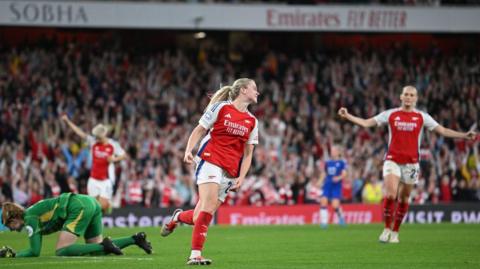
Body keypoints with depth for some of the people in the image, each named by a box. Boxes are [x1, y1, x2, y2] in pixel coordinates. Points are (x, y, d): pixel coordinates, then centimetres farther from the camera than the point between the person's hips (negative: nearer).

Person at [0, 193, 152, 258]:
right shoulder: (34, 214, 22)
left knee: (61, 251, -12)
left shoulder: (30, 219, -3)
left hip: (79, 207, -10)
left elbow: (35, 252, -7)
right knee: (97, 251, 13)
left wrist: (14, 255, 4)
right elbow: (35, 250, 29)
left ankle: (105, 246, -21)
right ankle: (135, 239, 3)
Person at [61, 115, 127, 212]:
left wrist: (114, 159, -17)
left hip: (106, 181, -3)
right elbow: (80, 132, 1)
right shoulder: (93, 142, 2)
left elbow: (124, 156, 3)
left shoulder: (113, 145, -3)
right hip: (93, 180, 3)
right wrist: (67, 121, -2)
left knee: (103, 205, -12)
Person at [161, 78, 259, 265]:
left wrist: (241, 177, 3)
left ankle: (179, 217, 34)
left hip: (230, 172, 5)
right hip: (210, 162, -5)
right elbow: (199, 130, 6)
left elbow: (248, 153, 16)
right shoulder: (220, 108, 2)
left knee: (200, 218, 1)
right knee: (209, 206, -22)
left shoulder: (252, 122, 15)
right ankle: (196, 254, -19)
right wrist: (188, 150, -10)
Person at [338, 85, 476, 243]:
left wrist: (465, 135, -3)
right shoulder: (390, 114, 5)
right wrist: (347, 116, -5)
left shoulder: (422, 117, 5)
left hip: (411, 163, 1)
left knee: (403, 199, 5)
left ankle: (395, 232, 19)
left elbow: (443, 131, 6)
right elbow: (366, 123, 5)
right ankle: (387, 229, -1)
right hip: (392, 160, -1)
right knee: (390, 194, -18)